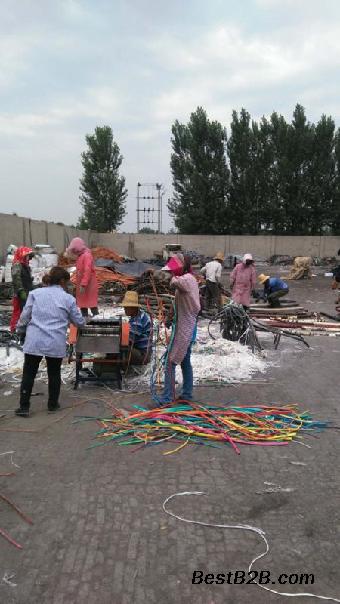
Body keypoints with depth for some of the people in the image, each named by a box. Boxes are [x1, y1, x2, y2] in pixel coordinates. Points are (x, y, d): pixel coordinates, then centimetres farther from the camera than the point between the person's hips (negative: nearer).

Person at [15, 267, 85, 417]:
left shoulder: (35, 293, 4)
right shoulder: (68, 299, 1)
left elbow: (25, 316, 3)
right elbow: (79, 322, 7)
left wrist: (20, 330, 20)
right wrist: (82, 320, 30)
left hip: (34, 341, 1)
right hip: (56, 344, 0)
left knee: (28, 374, 10)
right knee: (54, 374, 16)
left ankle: (24, 407, 13)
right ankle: (53, 405, 26)